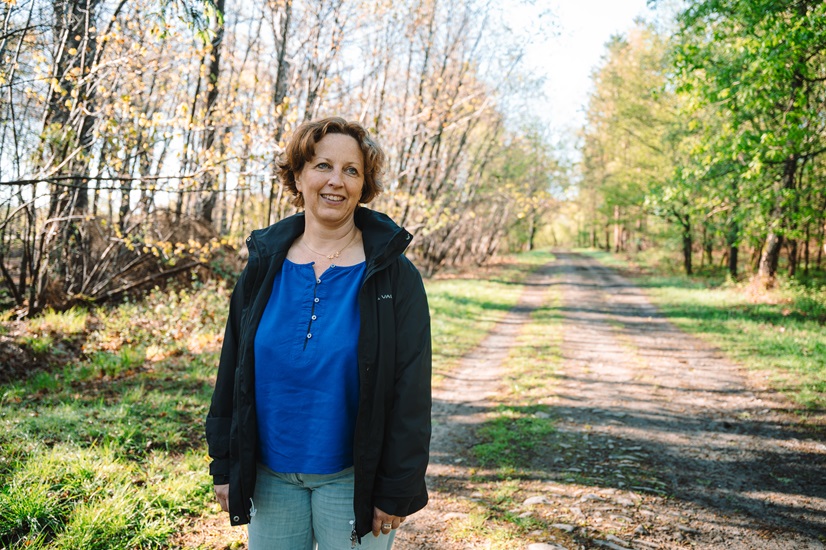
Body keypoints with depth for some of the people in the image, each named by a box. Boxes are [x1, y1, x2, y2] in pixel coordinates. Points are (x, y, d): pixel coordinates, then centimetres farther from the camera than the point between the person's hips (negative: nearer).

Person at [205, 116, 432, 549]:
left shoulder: (393, 275, -9)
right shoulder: (263, 266, 0)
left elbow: (410, 390, -9)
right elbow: (232, 371, 5)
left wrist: (397, 490, -10)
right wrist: (225, 465, 5)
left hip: (351, 478, -3)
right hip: (270, 475, 3)